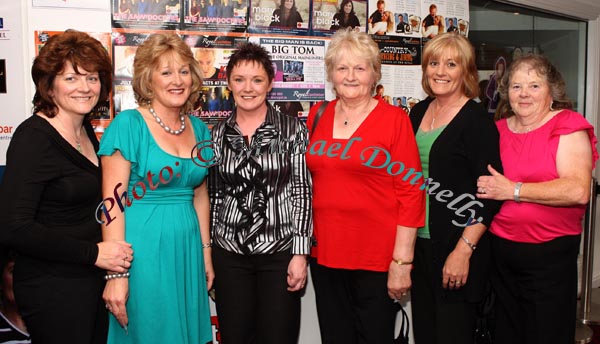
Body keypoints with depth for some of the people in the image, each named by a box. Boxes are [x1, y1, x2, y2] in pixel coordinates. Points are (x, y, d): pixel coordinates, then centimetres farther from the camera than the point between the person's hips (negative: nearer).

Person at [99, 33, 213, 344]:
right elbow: (113, 204, -14)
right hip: (142, 251, -6)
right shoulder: (128, 125, -10)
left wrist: (206, 253, 13)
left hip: (187, 251, 6)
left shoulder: (198, 129, 8)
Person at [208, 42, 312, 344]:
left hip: (280, 252, -2)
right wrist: (207, 255, 10)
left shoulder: (293, 129, -2)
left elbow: (302, 192, -4)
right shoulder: (217, 135, 6)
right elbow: (213, 195, 10)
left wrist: (300, 253, -8)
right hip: (229, 253, 3)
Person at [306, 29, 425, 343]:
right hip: (325, 252, 4)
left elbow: (411, 192, -9)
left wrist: (402, 260, -12)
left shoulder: (394, 119, -6)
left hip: (376, 258, -4)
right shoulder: (317, 116, 6)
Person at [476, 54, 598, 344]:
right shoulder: (499, 130, 9)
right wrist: (484, 189, 4)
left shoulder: (568, 126, -7)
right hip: (500, 251, 5)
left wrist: (513, 190, -19)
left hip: (550, 254, -5)